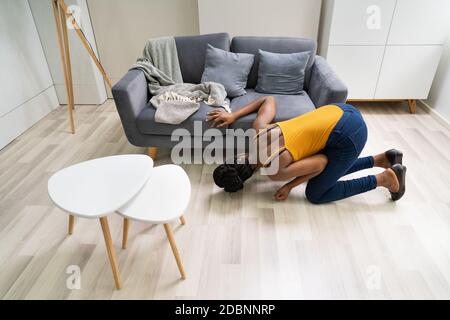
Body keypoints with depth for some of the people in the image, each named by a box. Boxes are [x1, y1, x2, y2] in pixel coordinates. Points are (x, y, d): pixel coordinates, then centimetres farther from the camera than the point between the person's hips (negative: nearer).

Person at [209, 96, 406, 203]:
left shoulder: (275, 171, -14)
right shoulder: (259, 129, 2)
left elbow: (321, 162, -9)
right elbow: (269, 100, 17)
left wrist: (290, 186, 1)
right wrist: (234, 116, 18)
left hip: (348, 136, -8)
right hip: (339, 112, 8)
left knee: (315, 195, 6)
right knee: (332, 170, 27)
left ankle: (386, 178, 13)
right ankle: (384, 159, 26)